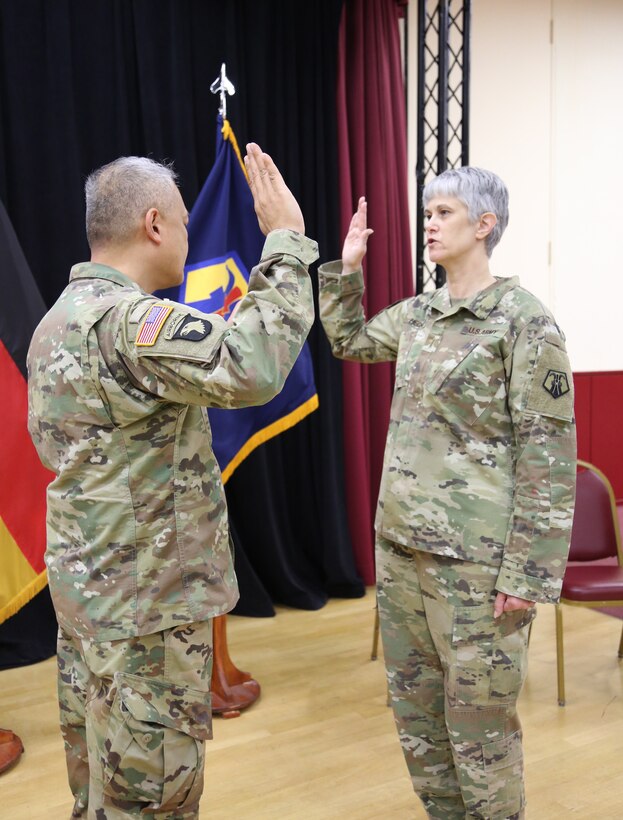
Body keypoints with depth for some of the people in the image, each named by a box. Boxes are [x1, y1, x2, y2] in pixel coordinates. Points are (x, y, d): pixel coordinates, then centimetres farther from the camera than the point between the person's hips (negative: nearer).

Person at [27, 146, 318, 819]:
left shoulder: (58, 319, 11)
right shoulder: (128, 320, -22)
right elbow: (250, 367, -36)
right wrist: (286, 242, -26)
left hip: (86, 584, 10)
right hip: (144, 604, -10)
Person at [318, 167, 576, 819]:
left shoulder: (524, 321, -11)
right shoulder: (418, 314, 10)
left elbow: (548, 455, -13)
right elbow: (348, 341, 30)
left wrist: (527, 572, -16)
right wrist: (346, 267, 16)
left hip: (474, 559, -7)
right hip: (400, 546, 7)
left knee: (479, 723, 3)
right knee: (415, 708, 17)